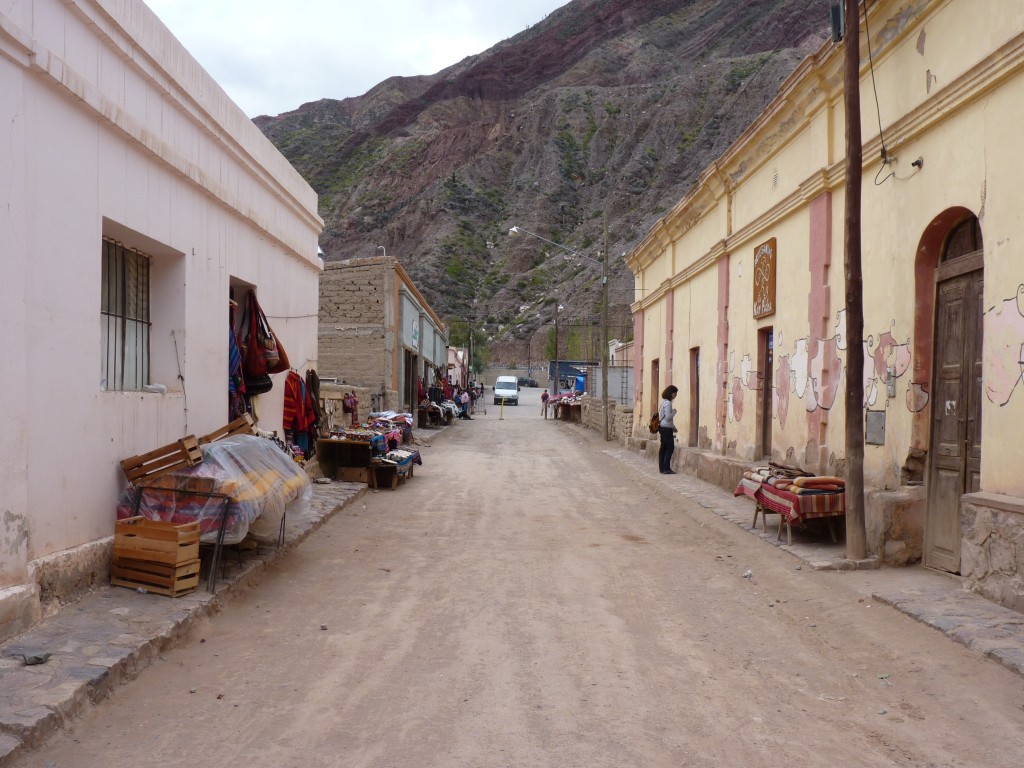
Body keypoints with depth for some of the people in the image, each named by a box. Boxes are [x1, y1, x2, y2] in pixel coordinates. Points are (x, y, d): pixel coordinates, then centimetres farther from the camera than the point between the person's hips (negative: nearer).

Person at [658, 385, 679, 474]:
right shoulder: (668, 403, -16)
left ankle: (662, 468, 11)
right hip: (666, 428, -10)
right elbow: (668, 417, -21)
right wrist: (674, 411, -5)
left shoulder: (665, 402, 15)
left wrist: (673, 426, 22)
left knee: (663, 448, 9)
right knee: (670, 447, -6)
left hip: (663, 427, 10)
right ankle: (666, 468, -7)